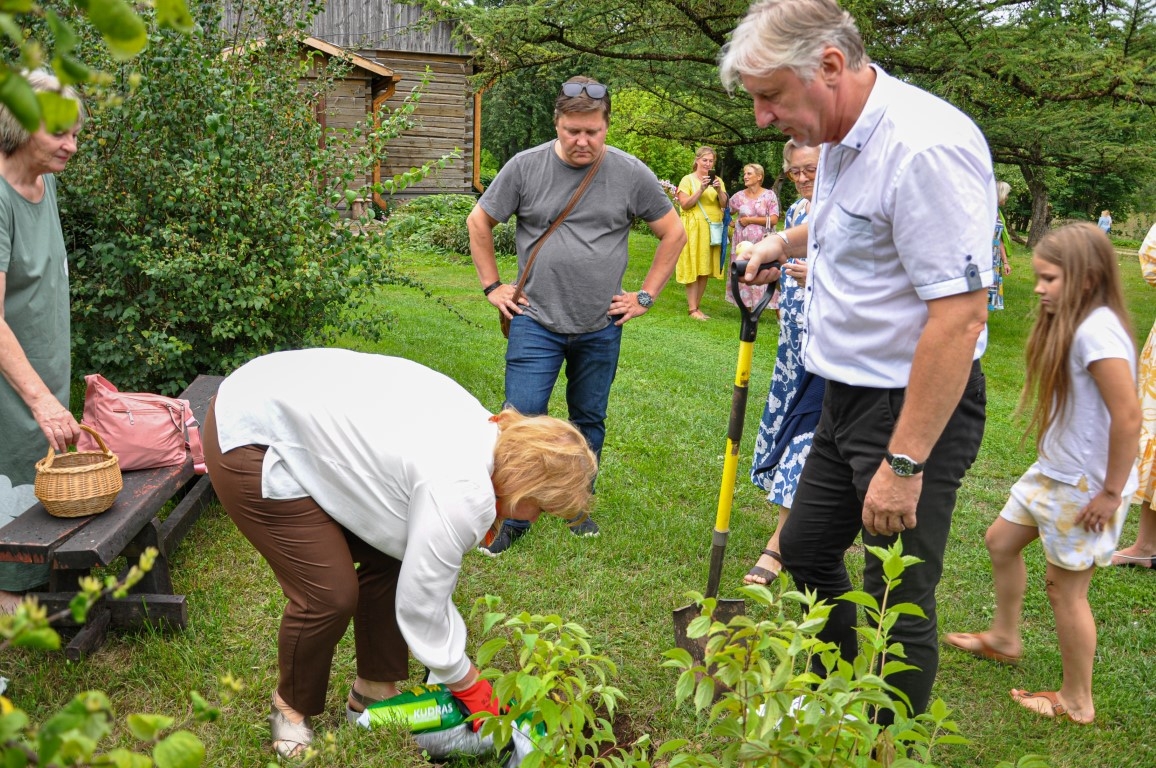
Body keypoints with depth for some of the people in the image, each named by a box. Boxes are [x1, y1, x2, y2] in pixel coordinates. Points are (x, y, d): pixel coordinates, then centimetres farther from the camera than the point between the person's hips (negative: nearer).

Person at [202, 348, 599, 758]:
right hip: (252, 443, -9)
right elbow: (420, 602, -16)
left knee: (389, 560, 7)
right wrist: (468, 686, -3)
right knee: (329, 595, -8)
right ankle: (292, 707, 19)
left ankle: (373, 693, 23)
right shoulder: (464, 490, -27)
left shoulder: (486, 432, 1)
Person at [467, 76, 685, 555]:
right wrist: (492, 286, 4)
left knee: (590, 421, 13)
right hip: (536, 322, -1)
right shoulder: (526, 167, -4)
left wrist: (646, 296, 3)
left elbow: (673, 233, 7)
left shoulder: (631, 173, -2)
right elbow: (479, 222, 8)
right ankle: (511, 518, 11)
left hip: (601, 327, 1)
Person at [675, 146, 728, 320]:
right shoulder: (688, 180, -1)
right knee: (693, 268, -5)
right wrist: (701, 189, -19)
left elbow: (724, 205, 5)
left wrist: (719, 190, -13)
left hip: (713, 229, 5)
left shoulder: (717, 180, 13)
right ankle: (692, 309, -3)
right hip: (694, 229, -5)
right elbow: (684, 205, -10)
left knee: (706, 269, 5)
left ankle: (697, 306, 13)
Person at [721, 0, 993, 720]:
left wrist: (904, 464, -26)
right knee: (807, 547, 22)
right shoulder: (842, 136, 6)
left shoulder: (924, 146, -25)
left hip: (921, 407, -10)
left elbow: (959, 315, -28)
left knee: (899, 601, 0)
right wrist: (783, 242, 17)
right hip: (849, 392, 10)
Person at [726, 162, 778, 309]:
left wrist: (749, 220, -10)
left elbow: (774, 220, -10)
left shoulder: (769, 195, -1)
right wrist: (732, 223, 3)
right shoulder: (739, 196, 7)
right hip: (743, 243, 3)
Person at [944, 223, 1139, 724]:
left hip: (1086, 486, -10)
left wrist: (1112, 492, -21)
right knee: (1000, 541, 22)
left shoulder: (1097, 331, -25)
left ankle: (1077, 701, 22)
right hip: (1054, 471, 10)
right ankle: (1004, 638, 44)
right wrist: (1052, 459, 8)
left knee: (1065, 587, 3)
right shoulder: (1069, 324, 5)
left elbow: (1128, 417, -27)